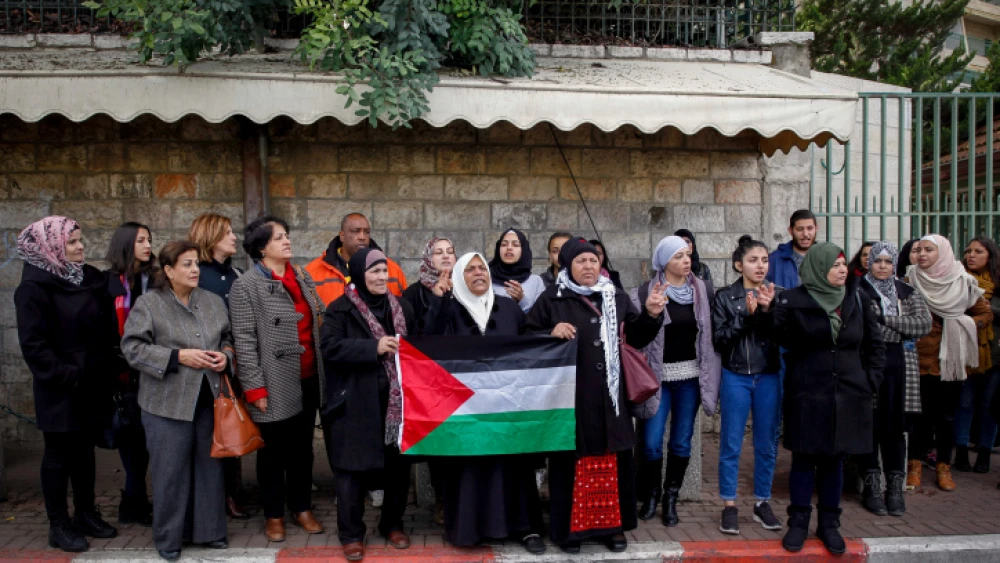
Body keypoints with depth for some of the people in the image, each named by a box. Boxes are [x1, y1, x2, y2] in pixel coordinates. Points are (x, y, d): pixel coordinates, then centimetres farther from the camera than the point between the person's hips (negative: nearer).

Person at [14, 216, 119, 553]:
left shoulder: (90, 278, 7)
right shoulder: (35, 286, -13)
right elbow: (33, 343, -16)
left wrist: (108, 369, 5)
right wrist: (65, 375, -18)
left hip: (92, 384, 6)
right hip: (60, 390, -6)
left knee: (84, 450, 16)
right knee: (59, 454, 6)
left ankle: (86, 514, 29)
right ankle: (58, 526, 18)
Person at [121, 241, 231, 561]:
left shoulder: (213, 301, 8)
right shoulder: (148, 303, -6)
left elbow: (228, 339, 16)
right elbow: (133, 348, -11)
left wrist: (225, 356, -6)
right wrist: (179, 356, -18)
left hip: (209, 399, 4)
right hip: (168, 402, -4)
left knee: (210, 466, 12)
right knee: (170, 471, 5)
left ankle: (209, 530, 27)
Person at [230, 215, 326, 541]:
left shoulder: (303, 278, 10)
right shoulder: (246, 286, -9)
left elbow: (320, 323, 15)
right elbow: (245, 341, -13)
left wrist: (322, 373, 11)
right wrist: (255, 388, -16)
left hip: (308, 380, 6)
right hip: (275, 384, -5)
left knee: (302, 447, 16)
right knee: (274, 451, 9)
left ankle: (302, 507, 31)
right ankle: (274, 514, 26)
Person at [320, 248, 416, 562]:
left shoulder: (402, 307, 11)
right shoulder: (340, 309, -5)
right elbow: (330, 347, -17)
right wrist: (374, 347, -23)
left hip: (397, 401, 5)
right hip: (355, 405, -4)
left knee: (398, 465, 11)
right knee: (353, 467, 1)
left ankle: (393, 524, 29)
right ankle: (351, 534, 16)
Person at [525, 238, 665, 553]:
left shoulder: (617, 299, 9)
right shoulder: (551, 300, 0)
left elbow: (636, 338, 9)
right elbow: (526, 338, 0)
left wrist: (650, 315, -7)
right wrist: (551, 334, -17)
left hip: (608, 398, 3)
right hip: (569, 397, -3)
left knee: (612, 462, 9)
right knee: (571, 462, 4)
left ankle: (613, 526, 23)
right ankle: (569, 528, 17)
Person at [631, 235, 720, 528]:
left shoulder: (701, 290, 5)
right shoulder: (645, 292, -5)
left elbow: (710, 331, 6)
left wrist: (709, 376, 1)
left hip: (690, 374, 3)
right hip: (658, 375, -3)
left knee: (682, 441, 8)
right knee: (651, 441, -4)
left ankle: (671, 498, 24)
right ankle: (651, 493, 20)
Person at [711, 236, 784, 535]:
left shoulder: (778, 295, 3)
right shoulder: (725, 297, 0)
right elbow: (719, 338, -8)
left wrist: (769, 310, -21)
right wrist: (746, 315, -17)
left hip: (769, 377, 2)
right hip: (735, 378, -2)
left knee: (766, 444, 10)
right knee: (731, 444, 3)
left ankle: (762, 503, 24)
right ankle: (729, 506, 14)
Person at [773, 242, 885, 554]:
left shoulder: (858, 300, 6)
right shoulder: (792, 301, -5)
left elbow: (875, 346, 11)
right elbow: (779, 340, -3)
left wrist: (870, 383, 5)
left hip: (848, 396, 3)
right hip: (806, 394, -3)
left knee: (834, 459, 11)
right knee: (804, 459, 4)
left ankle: (829, 524, 23)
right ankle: (798, 522, 17)